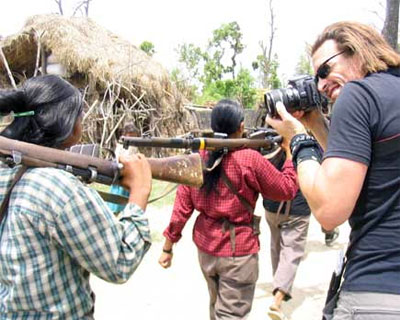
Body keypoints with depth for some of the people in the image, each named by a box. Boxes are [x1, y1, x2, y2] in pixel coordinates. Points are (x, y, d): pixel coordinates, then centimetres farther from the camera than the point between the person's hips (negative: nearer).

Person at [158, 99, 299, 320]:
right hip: (237, 250, -5)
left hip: (205, 245, 6)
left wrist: (168, 244, 6)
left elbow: (182, 204, -1)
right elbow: (287, 190, -6)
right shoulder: (250, 159, -16)